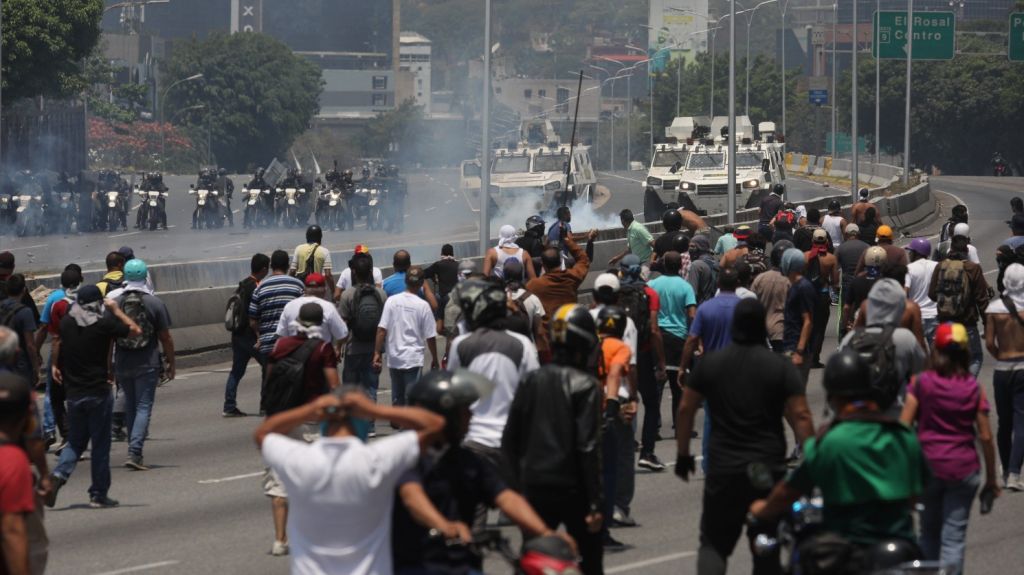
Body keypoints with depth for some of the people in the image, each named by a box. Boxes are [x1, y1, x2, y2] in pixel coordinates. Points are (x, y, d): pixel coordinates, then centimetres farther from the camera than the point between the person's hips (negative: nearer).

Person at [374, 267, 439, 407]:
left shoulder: (391, 301, -3)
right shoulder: (423, 306, -8)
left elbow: (381, 329, -7)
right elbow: (430, 337, -5)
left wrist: (377, 353, 0)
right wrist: (434, 359, 8)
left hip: (394, 358, 3)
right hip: (414, 359, -3)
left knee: (397, 400, 15)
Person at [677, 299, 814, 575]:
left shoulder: (709, 363, 2)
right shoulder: (781, 367, -3)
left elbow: (686, 410, 7)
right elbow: (800, 417, -9)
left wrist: (683, 454, 17)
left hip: (723, 469, 1)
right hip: (769, 469, 0)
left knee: (714, 543, 6)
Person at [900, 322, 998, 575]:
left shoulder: (922, 383, -3)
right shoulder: (974, 388, -2)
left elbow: (903, 426, -7)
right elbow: (985, 436, -1)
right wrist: (991, 478, 7)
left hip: (928, 466, 1)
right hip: (963, 468, -1)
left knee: (929, 533, 19)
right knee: (954, 538, -1)